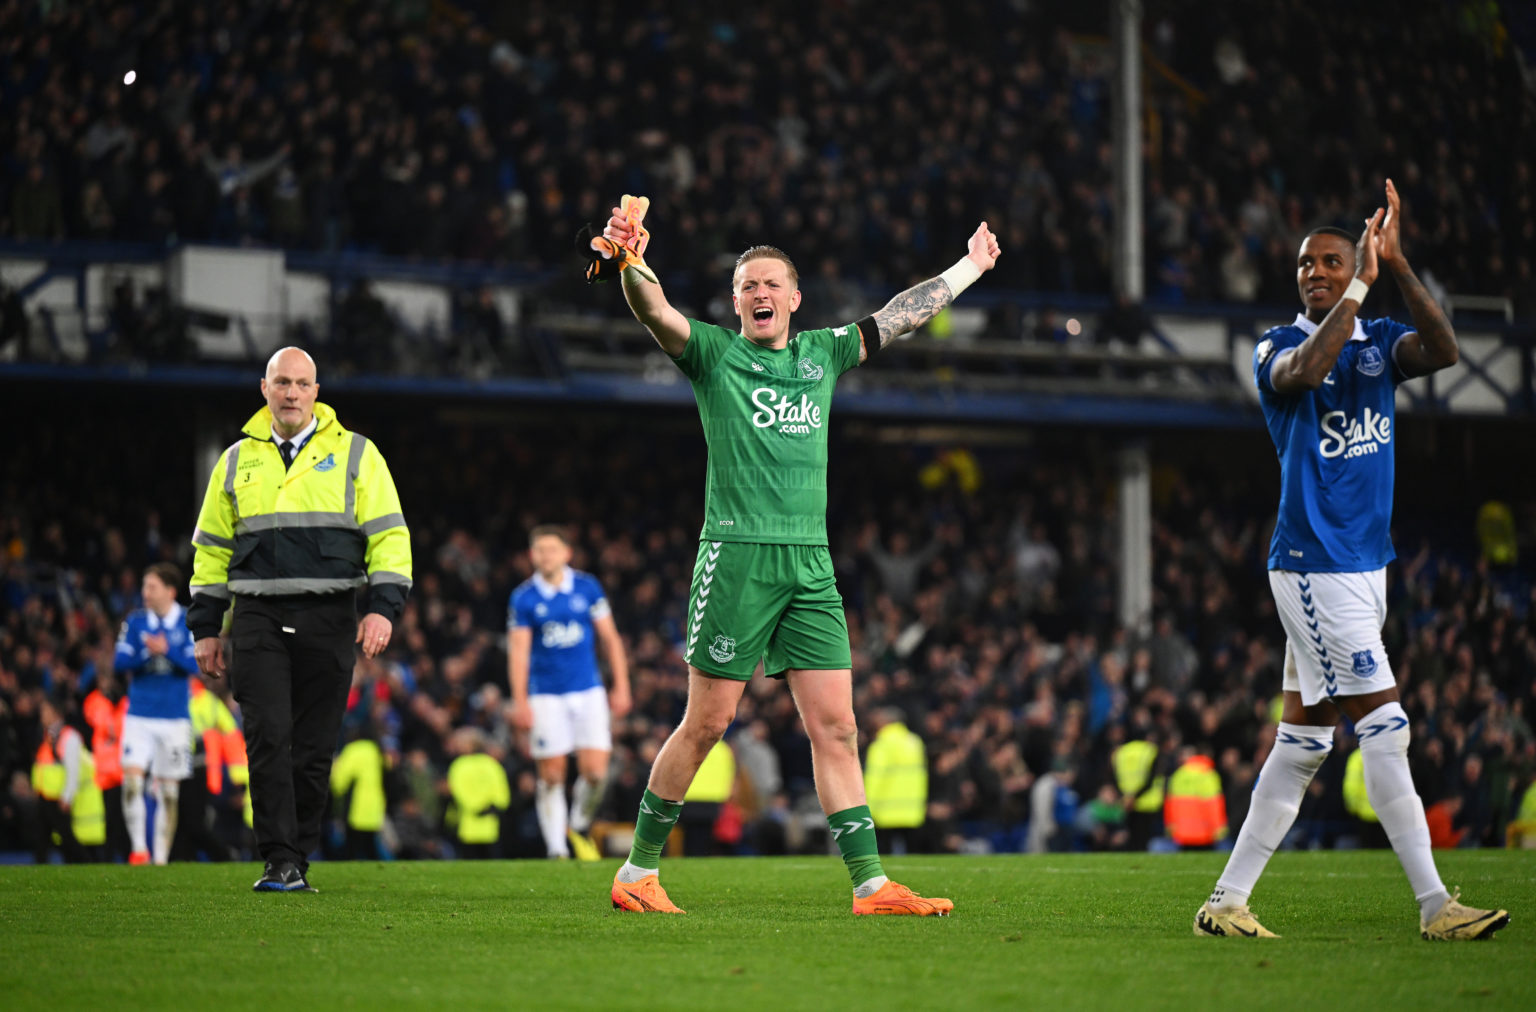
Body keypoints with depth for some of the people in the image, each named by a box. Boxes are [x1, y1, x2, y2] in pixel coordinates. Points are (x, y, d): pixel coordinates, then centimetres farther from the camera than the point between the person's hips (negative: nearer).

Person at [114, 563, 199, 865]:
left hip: (175, 718, -1)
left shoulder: (189, 623, 0)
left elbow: (196, 665, -8)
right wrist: (146, 652, -17)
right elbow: (119, 662, 0)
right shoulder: (135, 622, 5)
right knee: (132, 777, -17)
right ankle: (138, 848, -11)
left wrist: (167, 651, -22)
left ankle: (161, 857, 11)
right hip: (139, 715, 1)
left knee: (168, 791, 3)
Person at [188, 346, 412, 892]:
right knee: (268, 738, -12)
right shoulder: (237, 462, 14)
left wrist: (383, 607, -8)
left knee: (314, 749, 1)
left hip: (328, 620, -1)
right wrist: (205, 628, 13)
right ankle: (279, 862, -12)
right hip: (258, 618, 1)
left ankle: (298, 861, 10)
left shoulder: (355, 454, 8)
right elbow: (211, 549, 19)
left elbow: (388, 535, 4)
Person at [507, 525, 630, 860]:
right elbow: (518, 651, -4)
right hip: (547, 696, -1)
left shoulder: (587, 587, 2)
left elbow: (609, 638, 7)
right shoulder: (523, 599, -2)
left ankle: (580, 828, 18)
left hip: (588, 693, 1)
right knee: (551, 777, -2)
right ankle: (556, 849, 7)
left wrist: (621, 686, 4)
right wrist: (520, 702, -12)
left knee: (595, 771, -8)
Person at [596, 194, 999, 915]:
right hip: (737, 554, -4)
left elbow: (901, 315, 29)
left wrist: (971, 266, 35)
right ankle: (638, 871, 8)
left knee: (835, 728, 0)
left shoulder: (821, 354, 18)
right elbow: (657, 315, -15)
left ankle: (871, 884, -2)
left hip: (810, 565, 5)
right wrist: (629, 265, -35)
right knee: (707, 722, -3)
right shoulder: (713, 353, 4)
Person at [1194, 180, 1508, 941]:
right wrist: (1360, 282, -24)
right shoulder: (1278, 348, -3)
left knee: (1301, 741, 8)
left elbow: (1442, 352, -11)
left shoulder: (1379, 342, 10)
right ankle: (1434, 905, -10)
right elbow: (1305, 371, -28)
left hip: (1367, 565, 7)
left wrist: (1396, 265, -19)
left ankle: (1227, 901, 13)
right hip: (1313, 561, -7)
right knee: (1384, 728, -11)